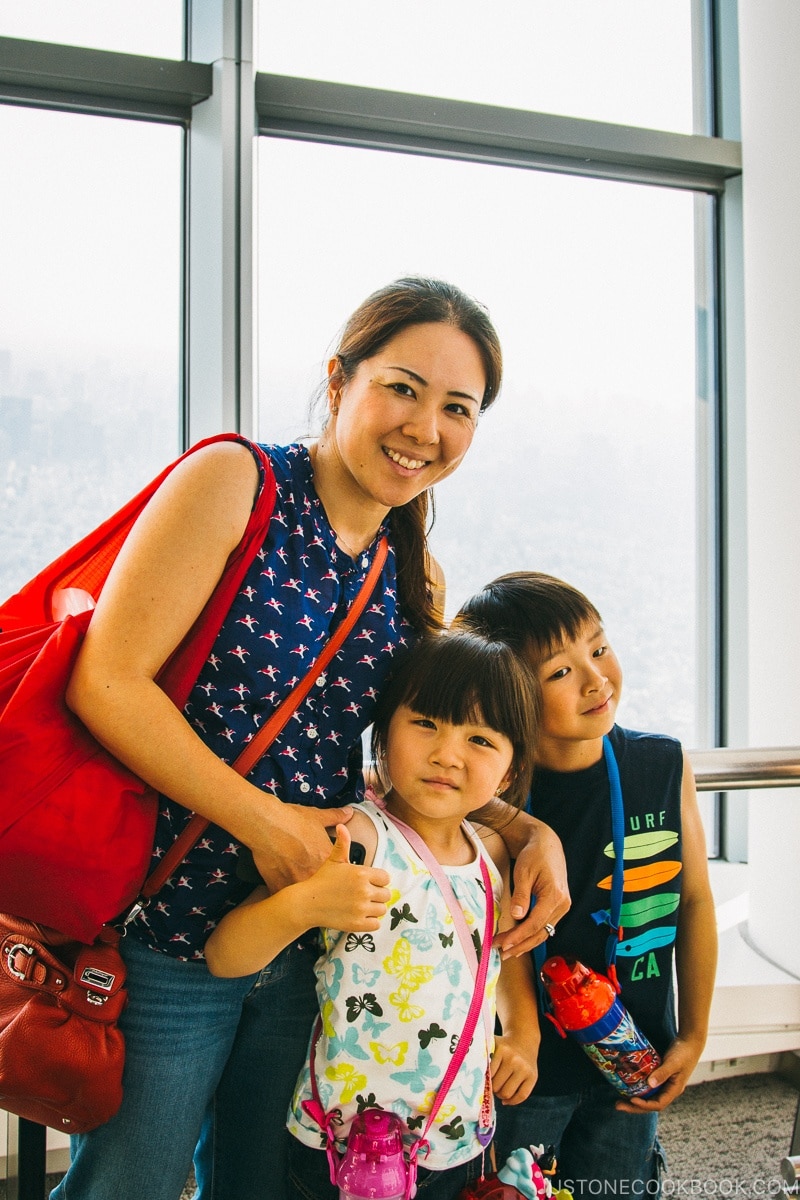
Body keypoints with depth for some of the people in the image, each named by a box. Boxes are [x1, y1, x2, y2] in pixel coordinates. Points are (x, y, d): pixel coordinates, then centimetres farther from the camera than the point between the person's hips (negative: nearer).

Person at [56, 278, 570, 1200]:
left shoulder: (415, 578, 6)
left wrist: (528, 833, -4)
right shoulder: (238, 483, -12)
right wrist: (263, 821, -19)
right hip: (168, 931, -5)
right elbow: (106, 680, -19)